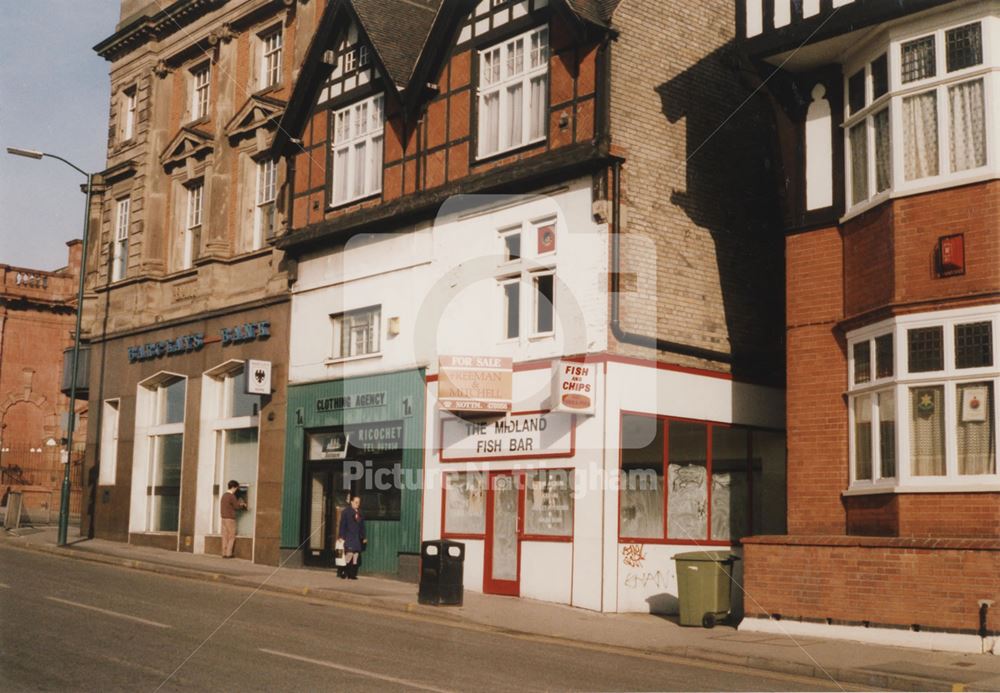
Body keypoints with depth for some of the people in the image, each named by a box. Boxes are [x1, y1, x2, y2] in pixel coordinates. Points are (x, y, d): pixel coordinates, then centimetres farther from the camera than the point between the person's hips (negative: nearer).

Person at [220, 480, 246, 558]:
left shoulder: (224, 495, 12)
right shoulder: (232, 496, -13)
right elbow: (237, 507, -8)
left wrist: (239, 504, 19)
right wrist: (243, 505, 11)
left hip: (224, 517, 8)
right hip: (230, 518, -8)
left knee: (225, 536, 7)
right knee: (231, 536, -1)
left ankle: (224, 553, 6)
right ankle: (229, 553, -4)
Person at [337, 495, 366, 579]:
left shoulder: (360, 513, 15)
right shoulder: (346, 511, 0)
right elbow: (342, 525, -4)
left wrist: (363, 537, 16)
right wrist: (342, 536, -11)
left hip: (357, 538, 6)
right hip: (348, 537, -6)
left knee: (356, 555, 1)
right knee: (350, 553, -17)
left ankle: (352, 574, 6)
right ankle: (341, 571, -4)